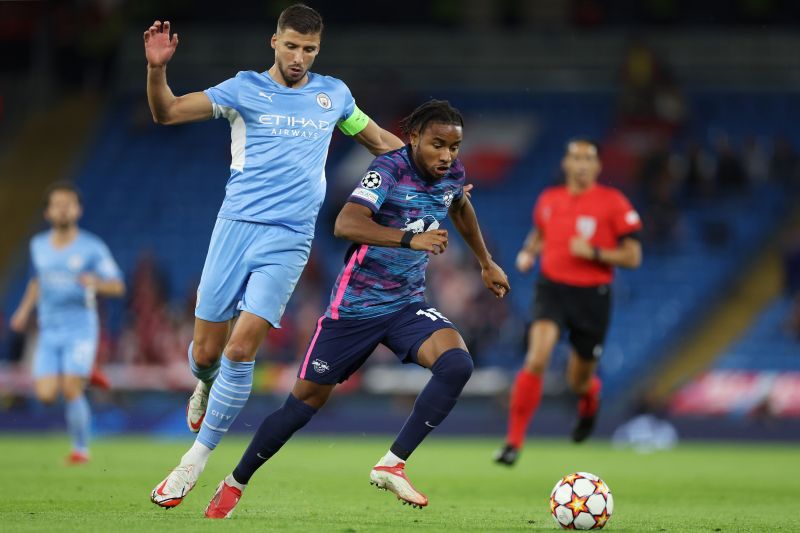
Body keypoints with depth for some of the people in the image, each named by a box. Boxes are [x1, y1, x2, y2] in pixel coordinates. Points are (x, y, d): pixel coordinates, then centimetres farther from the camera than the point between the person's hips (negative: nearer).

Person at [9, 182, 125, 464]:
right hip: (49, 332, 4)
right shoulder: (38, 245, 9)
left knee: (71, 390, -15)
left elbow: (118, 287, -5)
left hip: (80, 329, -4)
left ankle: (81, 448, 2)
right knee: (46, 395, -7)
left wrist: (96, 283, -25)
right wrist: (25, 309, 16)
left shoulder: (93, 248, -5)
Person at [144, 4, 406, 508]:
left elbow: (380, 140, 28)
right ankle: (208, 386, 40)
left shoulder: (333, 94, 12)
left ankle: (196, 461, -1)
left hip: (288, 239, 0)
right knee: (206, 353, 1)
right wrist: (157, 69, -22)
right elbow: (166, 112, -4)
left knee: (240, 349, -13)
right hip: (236, 225, 0)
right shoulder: (245, 89, 4)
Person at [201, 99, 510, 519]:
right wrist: (410, 239, -46)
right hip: (355, 306, -5)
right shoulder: (390, 169, -19)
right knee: (306, 400, 2)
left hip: (407, 304, 5)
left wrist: (486, 263, 34)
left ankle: (392, 465, -16)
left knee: (457, 363, -23)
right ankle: (234, 484, 22)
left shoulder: (451, 173, 1)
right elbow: (346, 224, -36)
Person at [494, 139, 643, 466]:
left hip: (593, 295, -1)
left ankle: (590, 395, 52)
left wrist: (594, 252, -20)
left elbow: (633, 257, -6)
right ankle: (514, 442, -19)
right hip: (552, 289, 1)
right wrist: (528, 252, 5)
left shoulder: (613, 203, -5)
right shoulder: (548, 200, 6)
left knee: (578, 382, 10)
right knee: (537, 359, -23)